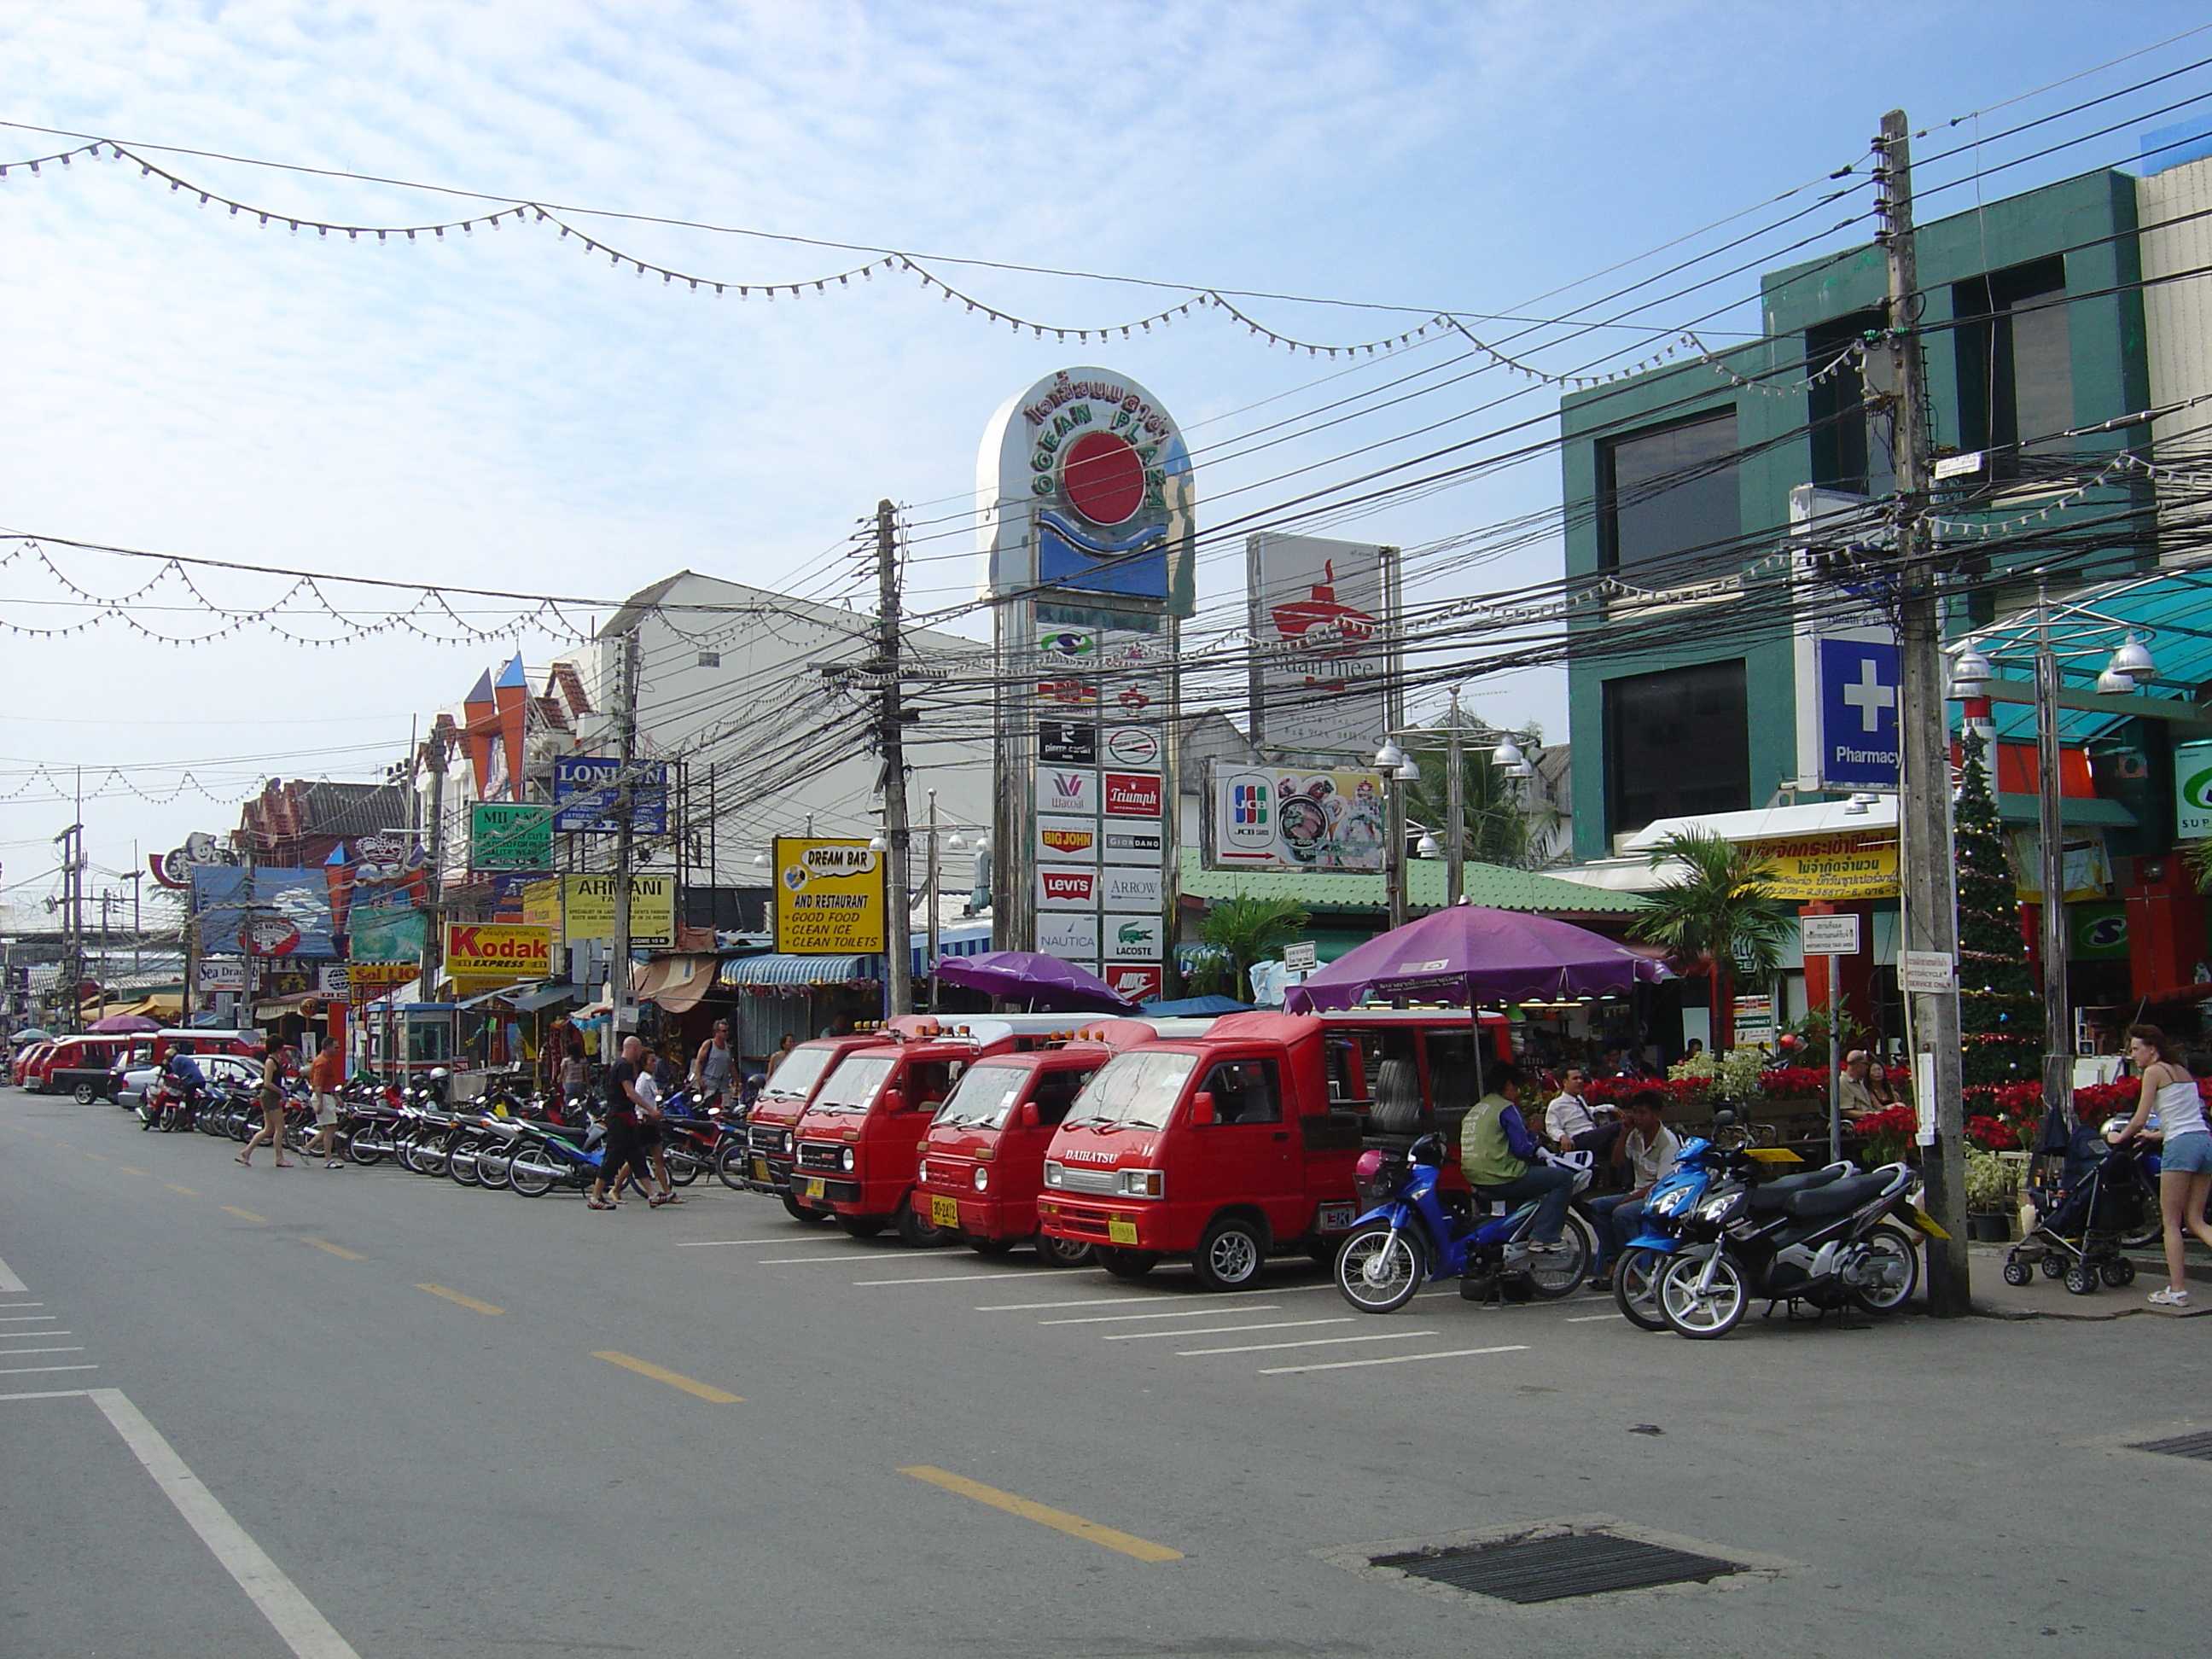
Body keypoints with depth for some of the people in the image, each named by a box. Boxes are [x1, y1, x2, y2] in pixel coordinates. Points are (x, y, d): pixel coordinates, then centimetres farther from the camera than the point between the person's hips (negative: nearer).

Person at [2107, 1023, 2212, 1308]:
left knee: (2172, 1222, 0)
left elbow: (2139, 1119, -4)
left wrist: (2120, 1136, 14)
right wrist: (2156, 1134, 39)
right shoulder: (2183, 1073, 21)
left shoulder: (2155, 1071, -1)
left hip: (2181, 1146, -8)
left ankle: (2177, 1290, -3)